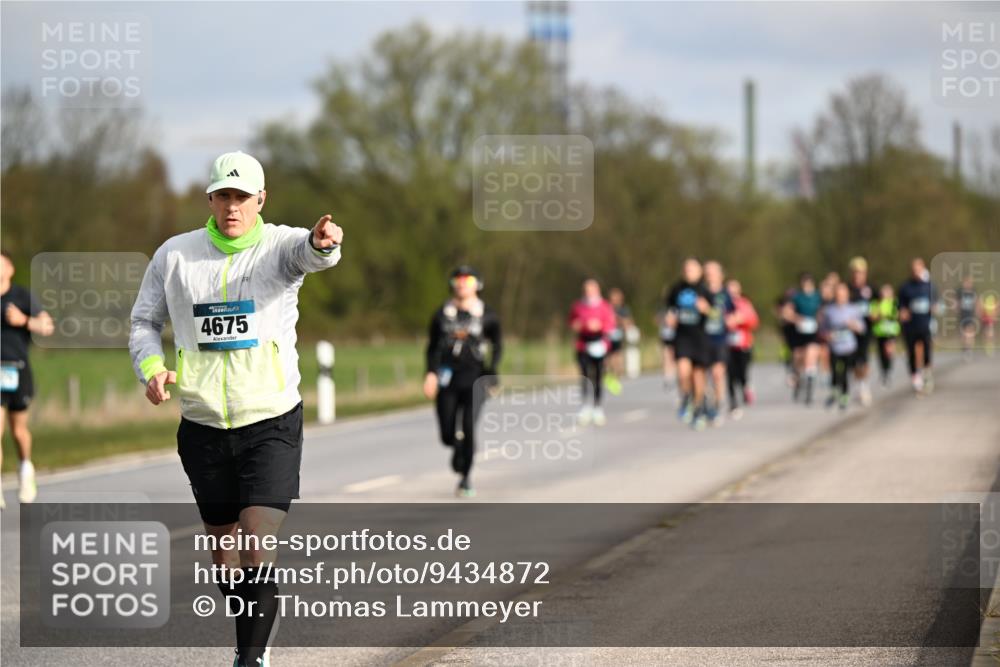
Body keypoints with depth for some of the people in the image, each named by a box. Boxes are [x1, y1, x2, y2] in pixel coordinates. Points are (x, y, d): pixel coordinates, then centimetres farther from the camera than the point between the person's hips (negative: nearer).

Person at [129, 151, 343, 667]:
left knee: (258, 550, -16)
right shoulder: (175, 254, 4)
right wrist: (151, 367, -8)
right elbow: (144, 322, 13)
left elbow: (309, 253, -29)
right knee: (224, 554, 12)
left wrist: (323, 243, -54)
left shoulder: (280, 245, -5)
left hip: (272, 423, -3)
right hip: (203, 427, 3)